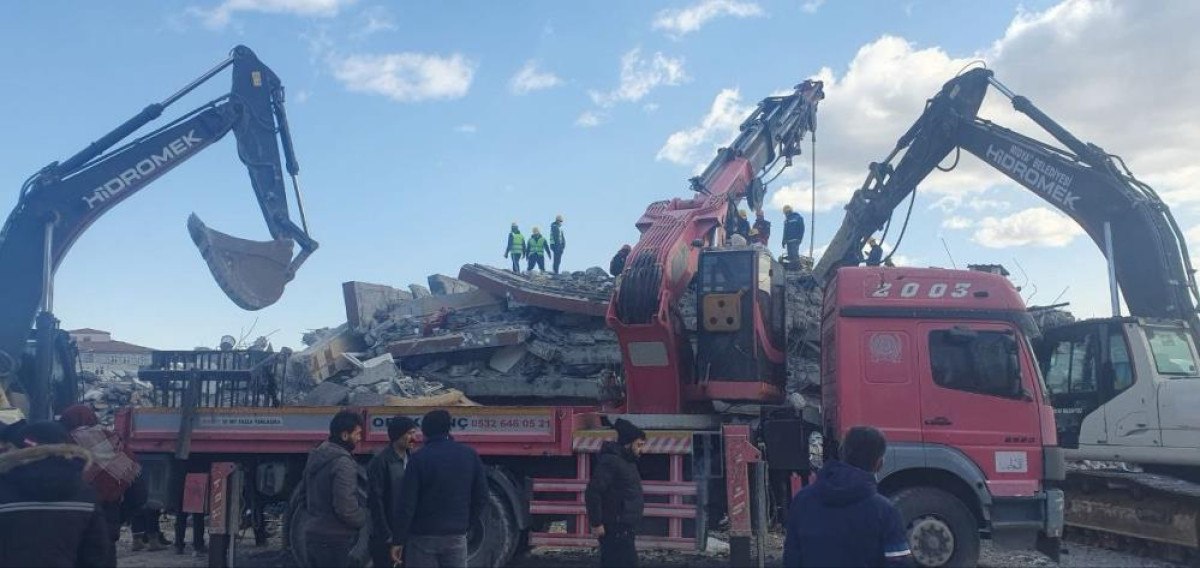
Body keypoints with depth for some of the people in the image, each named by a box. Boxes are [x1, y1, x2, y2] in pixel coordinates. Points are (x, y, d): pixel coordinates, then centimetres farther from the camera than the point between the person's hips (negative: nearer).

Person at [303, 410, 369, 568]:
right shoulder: (342, 462, -20)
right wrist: (365, 520, -6)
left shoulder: (316, 457, 9)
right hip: (335, 542, -9)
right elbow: (346, 508, -24)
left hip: (313, 536, 9)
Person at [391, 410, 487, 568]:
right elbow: (481, 497, 3)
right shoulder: (470, 455, 1)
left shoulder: (419, 458, -10)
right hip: (456, 536, 3)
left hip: (423, 536, -3)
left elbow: (407, 503, -12)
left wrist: (398, 540, -6)